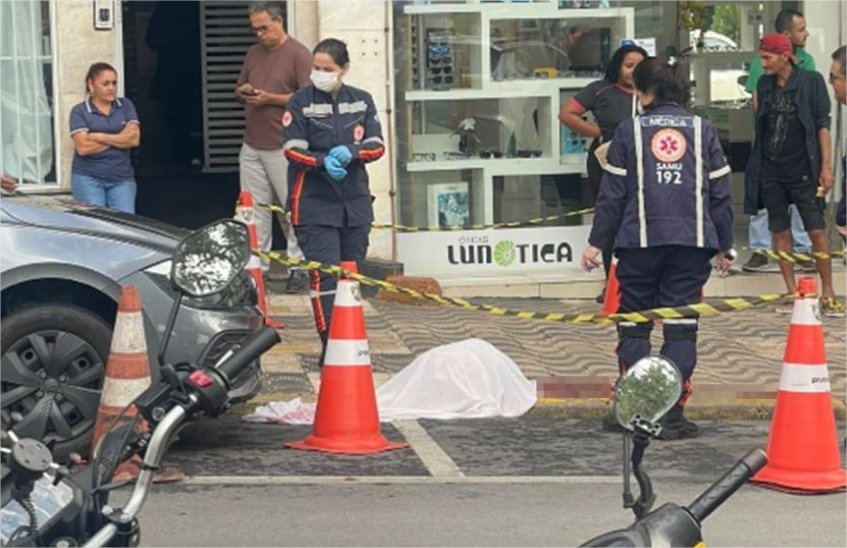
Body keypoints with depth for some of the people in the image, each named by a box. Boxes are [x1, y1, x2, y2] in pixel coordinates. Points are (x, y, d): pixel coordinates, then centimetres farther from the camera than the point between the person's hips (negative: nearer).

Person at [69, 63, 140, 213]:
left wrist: (100, 137, -10)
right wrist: (119, 139, -10)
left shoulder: (126, 106, 9)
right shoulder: (79, 111, 1)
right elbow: (83, 148, -11)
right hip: (88, 179, -2)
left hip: (122, 179, 2)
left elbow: (134, 140, -3)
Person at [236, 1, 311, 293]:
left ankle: (299, 267, 4)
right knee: (254, 210, 5)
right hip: (251, 146, 6)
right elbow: (239, 88, 26)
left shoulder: (298, 54, -6)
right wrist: (244, 92, 1)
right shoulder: (254, 53, 16)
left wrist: (271, 98, -17)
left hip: (283, 147, -6)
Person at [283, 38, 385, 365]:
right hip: (315, 204, -4)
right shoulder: (302, 102, -2)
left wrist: (350, 152, -17)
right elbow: (293, 150, -6)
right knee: (325, 275, -12)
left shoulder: (362, 101, 8)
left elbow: (377, 145, 3)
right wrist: (323, 162, -24)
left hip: (356, 203, 4)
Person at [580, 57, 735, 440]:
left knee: (633, 325, 10)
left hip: (640, 241, -1)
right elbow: (721, 193, 7)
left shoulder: (629, 131, 2)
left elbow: (612, 193, 0)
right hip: (692, 243, 1)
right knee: (681, 328, 3)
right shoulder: (703, 130, 7)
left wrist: (597, 241, 7)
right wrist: (724, 246, 15)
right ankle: (671, 414, 0)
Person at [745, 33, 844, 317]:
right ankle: (791, 292, 13)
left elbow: (822, 124, -5)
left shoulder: (811, 81, -4)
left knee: (817, 231, -5)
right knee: (779, 231, 5)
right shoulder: (764, 84, 8)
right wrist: (756, 164, 12)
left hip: (802, 169, -4)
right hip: (770, 170, 4)